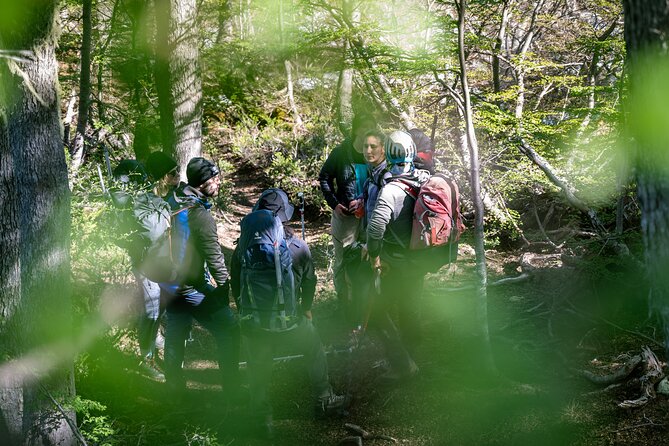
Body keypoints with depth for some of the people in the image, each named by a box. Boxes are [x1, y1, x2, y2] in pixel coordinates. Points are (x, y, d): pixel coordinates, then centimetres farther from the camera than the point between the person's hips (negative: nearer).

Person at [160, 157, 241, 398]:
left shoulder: (172, 201, 1)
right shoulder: (200, 215, -24)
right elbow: (214, 256, -19)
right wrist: (224, 286, -8)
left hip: (170, 283, 8)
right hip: (192, 287, -8)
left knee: (175, 332, 20)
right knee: (228, 330, 2)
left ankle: (174, 387, 30)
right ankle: (232, 391, 4)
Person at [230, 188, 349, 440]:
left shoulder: (244, 246, -7)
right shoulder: (298, 248, -9)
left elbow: (235, 283, 4)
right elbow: (309, 281, 5)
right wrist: (306, 309, 23)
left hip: (254, 322, 1)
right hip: (289, 321, -1)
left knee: (258, 370, 16)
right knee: (314, 349, 25)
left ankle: (262, 420, 23)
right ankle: (324, 401, 36)